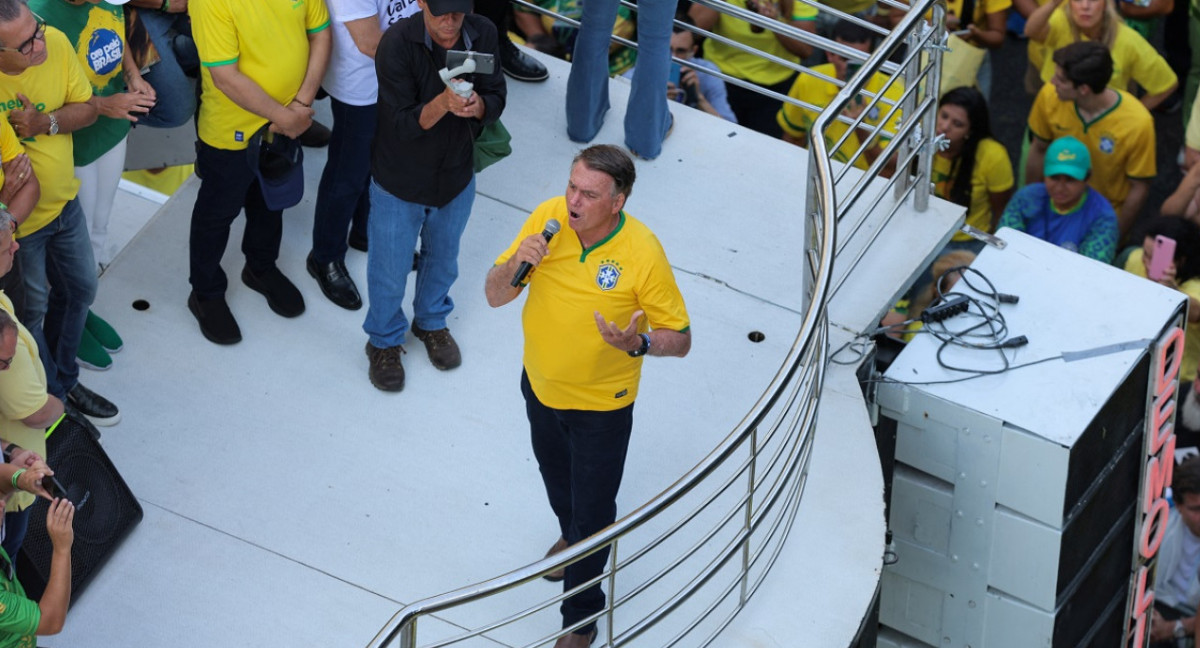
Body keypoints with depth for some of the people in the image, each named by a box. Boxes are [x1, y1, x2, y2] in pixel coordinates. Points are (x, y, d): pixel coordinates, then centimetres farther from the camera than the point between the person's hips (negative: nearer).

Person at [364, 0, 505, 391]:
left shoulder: (482, 35, -17)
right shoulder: (397, 44, -29)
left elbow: (496, 101, -9)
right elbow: (402, 125, -27)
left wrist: (478, 105, -33)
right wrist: (443, 104, -46)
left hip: (457, 177, 4)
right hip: (400, 182, -4)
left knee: (443, 259, 27)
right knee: (389, 271, 15)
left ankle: (431, 322, 55)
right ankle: (384, 342, 42)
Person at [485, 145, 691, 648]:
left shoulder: (642, 253, -28)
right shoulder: (548, 218, -17)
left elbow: (680, 340, -19)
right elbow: (495, 296, -10)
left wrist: (638, 343, -40)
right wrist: (516, 265, -31)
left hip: (601, 404, -5)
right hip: (540, 384, 5)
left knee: (593, 513, 10)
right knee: (556, 476, 32)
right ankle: (571, 536, 64)